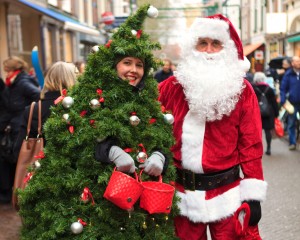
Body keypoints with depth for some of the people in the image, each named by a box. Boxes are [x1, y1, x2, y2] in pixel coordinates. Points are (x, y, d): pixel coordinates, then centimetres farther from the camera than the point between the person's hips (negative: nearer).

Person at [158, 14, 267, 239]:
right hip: (183, 192, 2)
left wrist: (252, 194, -6)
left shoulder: (242, 90, -2)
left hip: (227, 192, -1)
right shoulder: (172, 87, 0)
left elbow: (250, 145, -4)